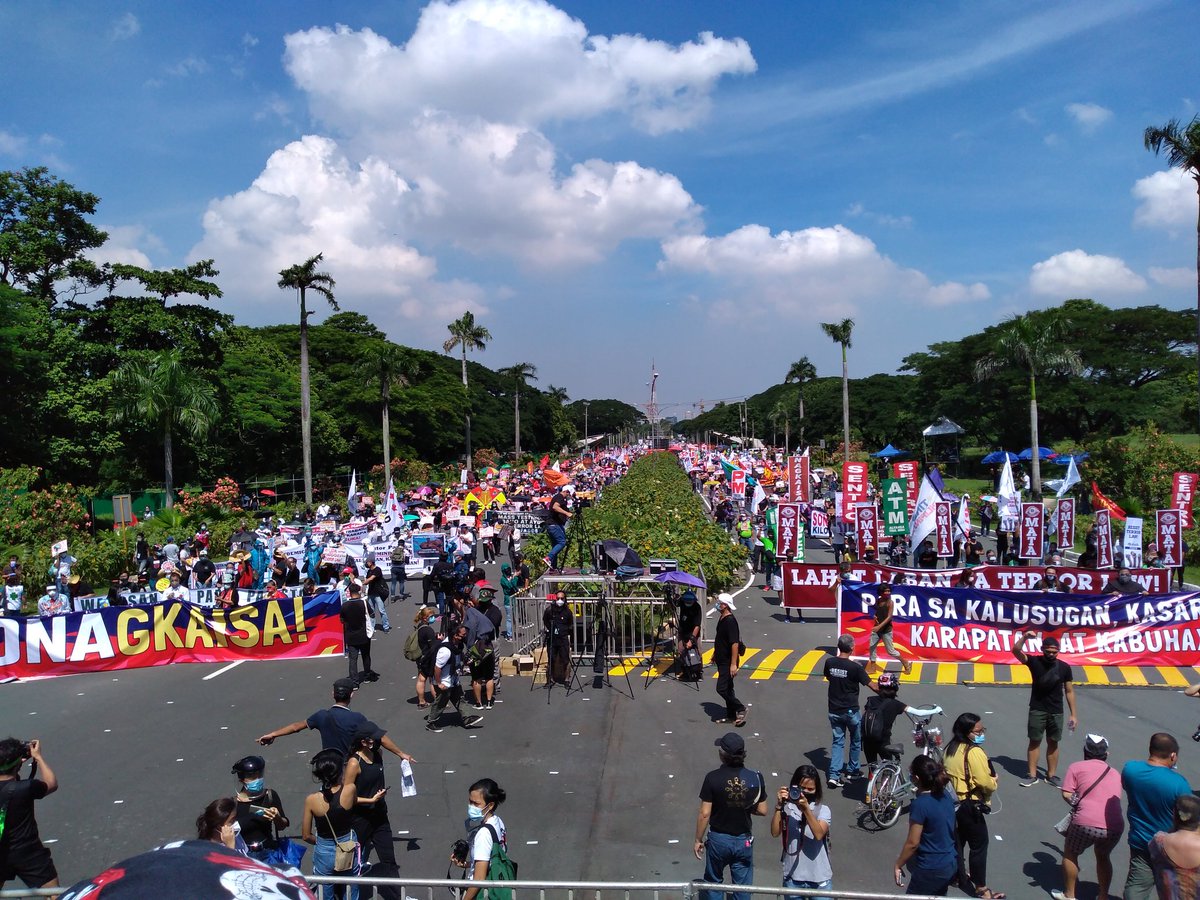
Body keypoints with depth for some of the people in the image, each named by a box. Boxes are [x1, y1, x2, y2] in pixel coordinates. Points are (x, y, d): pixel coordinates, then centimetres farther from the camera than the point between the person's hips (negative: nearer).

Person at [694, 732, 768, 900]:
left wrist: (698, 839, -1)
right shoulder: (756, 778, -12)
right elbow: (762, 811, -3)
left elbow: (704, 814, -14)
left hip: (718, 839, -1)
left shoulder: (713, 778, -19)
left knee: (713, 882, 21)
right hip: (744, 840, 1)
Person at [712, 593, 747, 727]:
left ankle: (740, 708, 5)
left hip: (728, 662, -10)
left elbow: (735, 643, -25)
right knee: (727, 689, 14)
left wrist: (733, 664, -27)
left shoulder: (730, 621, -21)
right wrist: (715, 655, 27)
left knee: (722, 688, -10)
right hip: (722, 660, 10)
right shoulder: (722, 619, 9)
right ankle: (731, 716, 22)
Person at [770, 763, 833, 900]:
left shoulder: (823, 810, -5)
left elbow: (819, 834, -22)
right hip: (792, 878, 1)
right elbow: (775, 833, -16)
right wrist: (778, 807, -25)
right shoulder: (786, 808, -4)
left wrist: (806, 809, -31)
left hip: (819, 879, -1)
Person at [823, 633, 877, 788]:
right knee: (856, 741, 19)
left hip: (834, 710, 4)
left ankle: (833, 775, 4)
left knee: (837, 741, 13)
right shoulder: (855, 667, -20)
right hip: (850, 711, -4)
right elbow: (873, 687, -14)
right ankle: (852, 771, 31)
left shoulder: (829, 662, -7)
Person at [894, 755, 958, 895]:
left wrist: (898, 865, -8)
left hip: (931, 869, -7)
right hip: (951, 863, 7)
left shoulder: (920, 804, -24)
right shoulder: (946, 795, -2)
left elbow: (912, 843, -19)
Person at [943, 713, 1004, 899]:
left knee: (957, 840, 23)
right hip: (969, 807, -8)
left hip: (951, 803, 8)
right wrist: (994, 781, -3)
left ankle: (960, 875, 38)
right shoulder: (974, 752, -21)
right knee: (979, 846, 4)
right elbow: (986, 783, -23)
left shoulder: (951, 748, 5)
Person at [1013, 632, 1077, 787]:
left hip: (1056, 712, 2)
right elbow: (1016, 651, -21)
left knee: (1053, 743, 10)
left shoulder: (1064, 667, -2)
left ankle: (1051, 775, 21)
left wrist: (1073, 714, 2)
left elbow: (1069, 691, 4)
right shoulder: (1035, 662, -7)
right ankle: (1032, 776, 9)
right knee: (1034, 741, 3)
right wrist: (1024, 637, -38)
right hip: (1037, 710, -1)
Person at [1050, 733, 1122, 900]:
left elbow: (1066, 794, -1)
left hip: (1086, 823, -4)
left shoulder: (1076, 767, 6)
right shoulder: (1115, 773, 20)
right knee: (1103, 857, 32)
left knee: (1070, 853, 22)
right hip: (1115, 827, 4)